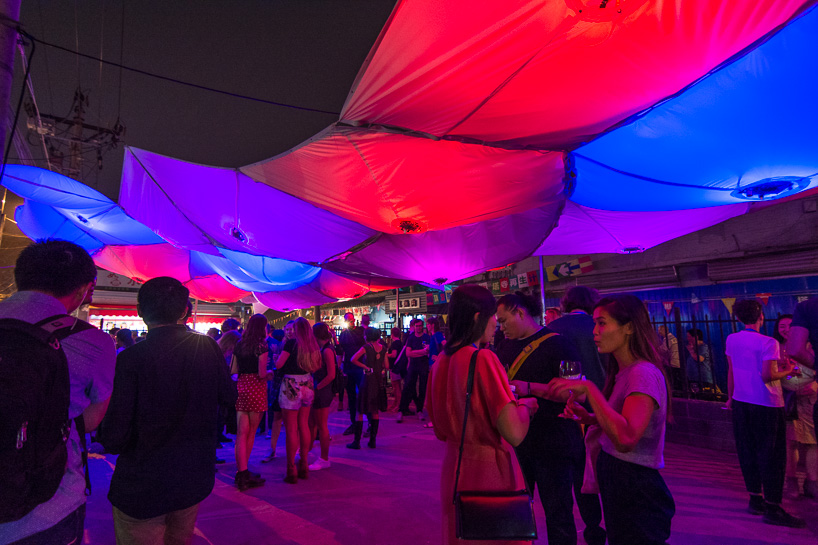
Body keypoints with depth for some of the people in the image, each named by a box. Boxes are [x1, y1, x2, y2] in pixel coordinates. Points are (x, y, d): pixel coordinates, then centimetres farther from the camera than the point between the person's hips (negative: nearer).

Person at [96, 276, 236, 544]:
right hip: (196, 480, 4)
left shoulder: (131, 358, -21)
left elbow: (113, 439, -21)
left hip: (143, 488, -4)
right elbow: (228, 396, 4)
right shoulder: (208, 347, -10)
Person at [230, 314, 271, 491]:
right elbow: (261, 373, -16)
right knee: (251, 433, 9)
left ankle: (241, 471, 8)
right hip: (256, 389, -5)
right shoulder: (261, 345, -11)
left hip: (240, 387, 5)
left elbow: (233, 370, 11)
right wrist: (269, 375, 5)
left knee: (241, 433, 7)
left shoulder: (239, 344, 8)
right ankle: (243, 471, 18)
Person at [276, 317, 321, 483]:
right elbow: (315, 367, 12)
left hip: (291, 387, -6)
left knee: (291, 429, 2)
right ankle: (304, 465, 24)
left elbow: (278, 365, -10)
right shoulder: (313, 345, 4)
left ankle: (291, 470, 8)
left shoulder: (291, 343, -12)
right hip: (307, 386, 6)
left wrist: (277, 358, 11)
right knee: (304, 425, 15)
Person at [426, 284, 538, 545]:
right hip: (489, 474, -7)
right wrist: (526, 405, -5)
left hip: (453, 472, 7)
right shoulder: (484, 359, -21)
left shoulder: (441, 362, 0)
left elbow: (440, 431, 9)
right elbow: (514, 434, -26)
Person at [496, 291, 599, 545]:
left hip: (552, 444, -6)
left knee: (557, 512, 9)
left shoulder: (556, 344, -11)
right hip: (516, 441, 6)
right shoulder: (507, 346, 10)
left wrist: (529, 388, -25)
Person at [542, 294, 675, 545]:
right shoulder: (621, 372, 6)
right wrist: (587, 417, -2)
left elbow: (625, 438, -34)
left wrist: (589, 388, -33)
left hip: (637, 494, -9)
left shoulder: (644, 373, -22)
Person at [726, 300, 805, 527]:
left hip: (741, 403, 6)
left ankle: (755, 499, 23)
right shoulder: (768, 343, -14)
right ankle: (773, 508, 6)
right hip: (766, 405, -5)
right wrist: (786, 371, 0)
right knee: (771, 455, 2)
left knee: (747, 451, 12)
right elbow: (767, 376, -19)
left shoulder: (731, 340, 3)